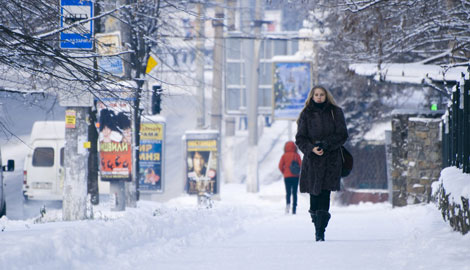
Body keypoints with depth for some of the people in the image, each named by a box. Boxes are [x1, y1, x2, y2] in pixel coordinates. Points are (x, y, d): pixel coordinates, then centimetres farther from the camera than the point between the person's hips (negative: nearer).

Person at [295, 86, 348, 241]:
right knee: (314, 194, -1)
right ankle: (318, 226, 17)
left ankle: (320, 232, -15)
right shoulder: (306, 114, 8)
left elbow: (342, 135, 0)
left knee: (324, 194, -11)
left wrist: (325, 145, -13)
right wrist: (311, 148, -15)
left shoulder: (335, 112, 7)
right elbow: (300, 138, 4)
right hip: (312, 160, 1)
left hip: (331, 160, -1)